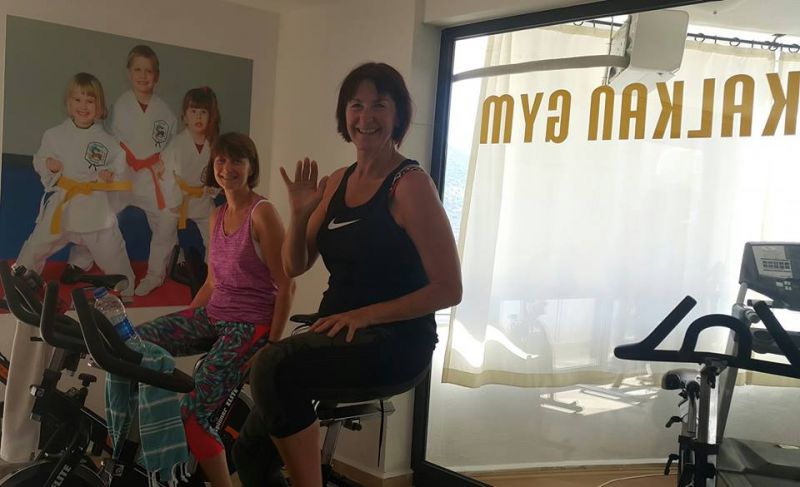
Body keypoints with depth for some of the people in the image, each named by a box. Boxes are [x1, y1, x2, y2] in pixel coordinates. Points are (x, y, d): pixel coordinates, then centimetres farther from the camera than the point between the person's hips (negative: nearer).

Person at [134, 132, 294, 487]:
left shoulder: (262, 212, -11)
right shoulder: (217, 217, 11)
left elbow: (286, 286, -13)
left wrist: (271, 346, -14)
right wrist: (180, 327, 12)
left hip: (250, 325, -7)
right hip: (212, 315, 7)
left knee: (190, 411, -19)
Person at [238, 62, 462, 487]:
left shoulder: (410, 184, -10)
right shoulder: (336, 182, 10)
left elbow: (448, 288, -14)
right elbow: (295, 266, 13)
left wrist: (367, 314, -19)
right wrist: (299, 214, -4)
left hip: (396, 341, -5)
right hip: (339, 335, 6)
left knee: (275, 366, -28)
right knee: (253, 446, -11)